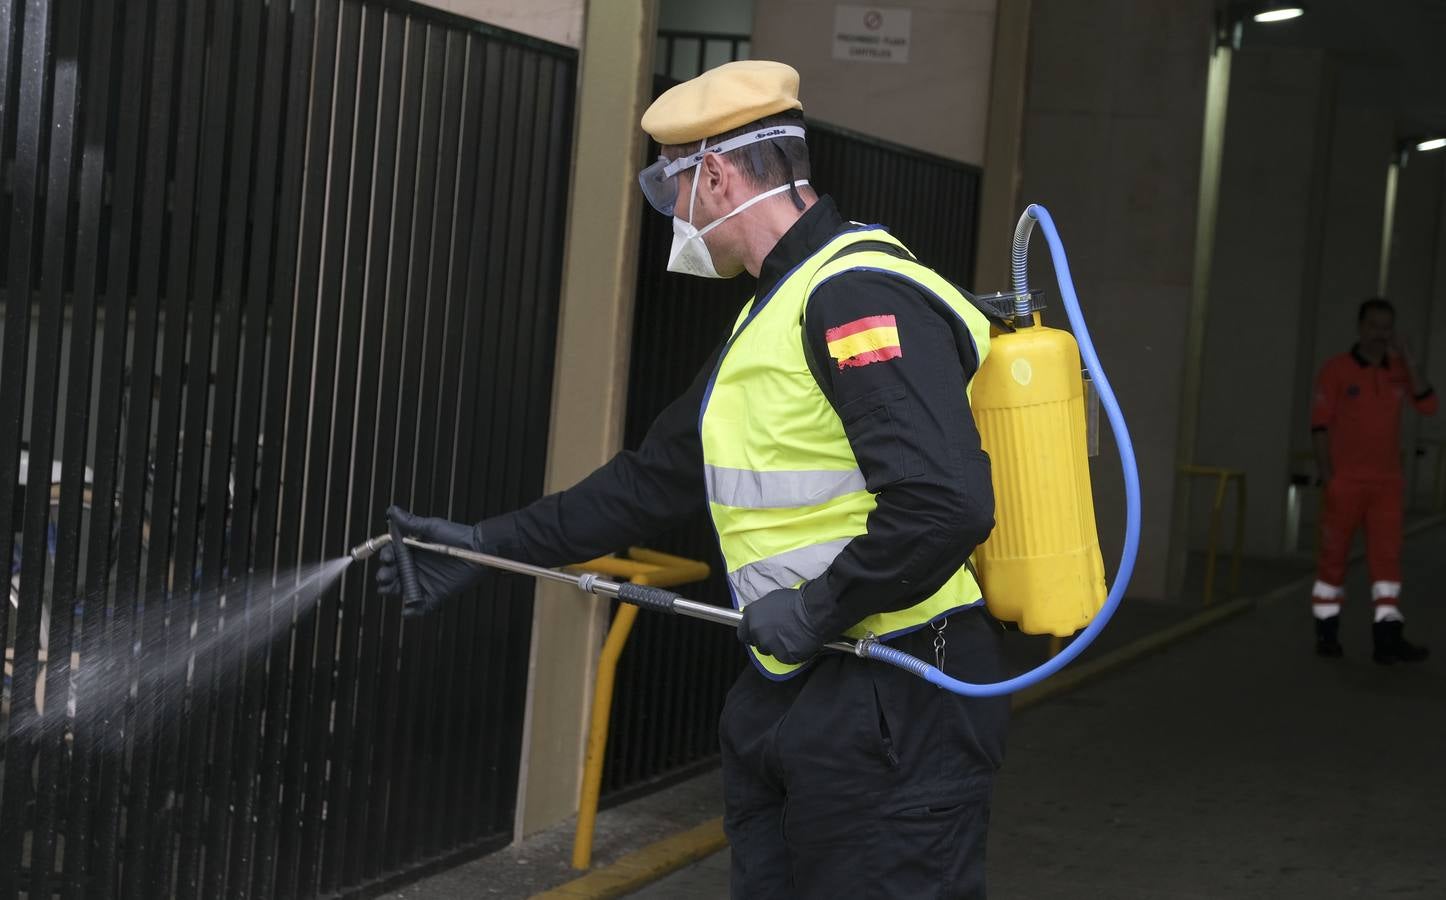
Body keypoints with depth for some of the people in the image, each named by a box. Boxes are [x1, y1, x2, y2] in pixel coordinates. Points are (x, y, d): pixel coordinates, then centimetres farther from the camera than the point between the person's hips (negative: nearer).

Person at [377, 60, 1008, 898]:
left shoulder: (862, 297, -19)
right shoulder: (780, 306, 16)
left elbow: (945, 503, -30)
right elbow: (660, 473, 22)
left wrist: (819, 608, -18)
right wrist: (492, 543, 21)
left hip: (893, 707, -10)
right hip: (790, 697, 10)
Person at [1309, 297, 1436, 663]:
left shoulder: (1398, 371, 9)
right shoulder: (1336, 369, -3)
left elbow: (1428, 405, -6)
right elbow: (1320, 424, -6)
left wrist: (1407, 357, -10)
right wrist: (1326, 477, -12)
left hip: (1387, 482, 3)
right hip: (1345, 481, -3)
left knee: (1387, 556, -6)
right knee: (1334, 556, 4)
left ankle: (1388, 638, -10)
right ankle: (1326, 632, 14)